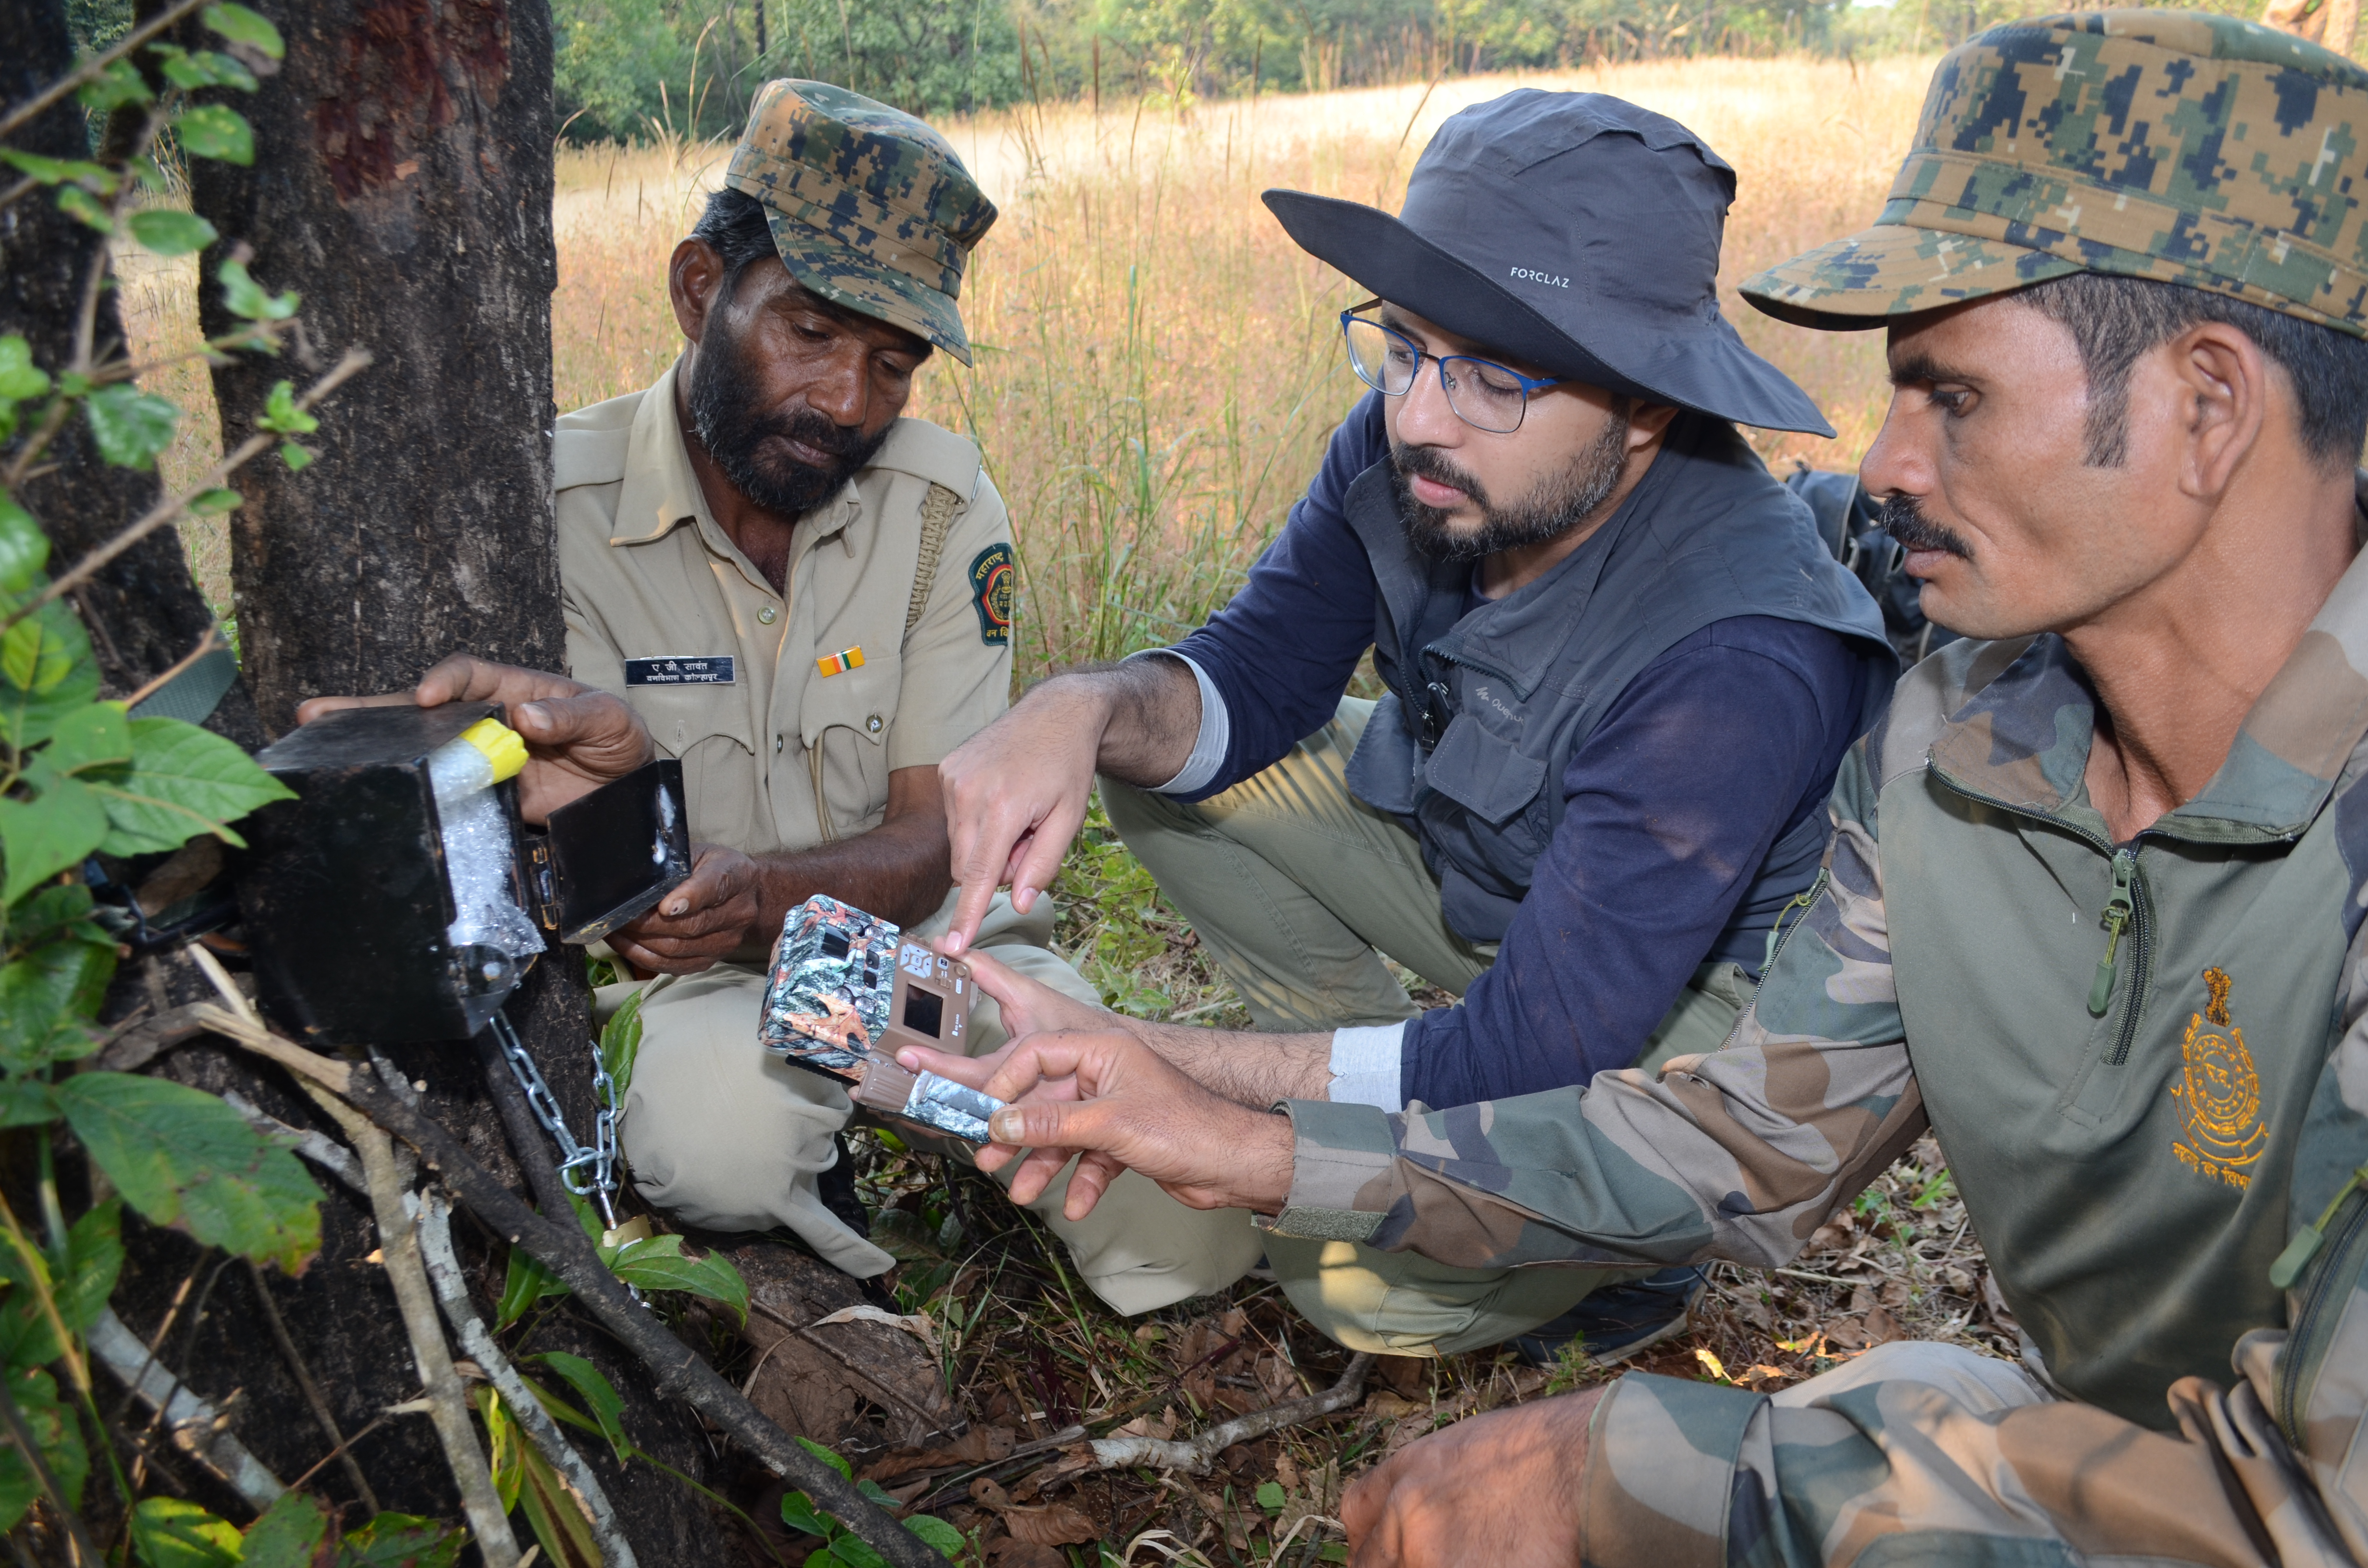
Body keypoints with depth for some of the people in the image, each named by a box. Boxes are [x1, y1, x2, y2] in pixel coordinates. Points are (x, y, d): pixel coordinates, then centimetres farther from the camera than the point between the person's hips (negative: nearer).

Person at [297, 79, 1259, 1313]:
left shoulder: (942, 504, -6)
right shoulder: (556, 506, -14)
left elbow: (927, 846, -10)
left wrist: (760, 886, -35)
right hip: (705, 975, -2)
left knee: (1186, 1236, -17)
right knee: (716, 1144, -38)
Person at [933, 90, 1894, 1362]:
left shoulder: (1737, 661, -38)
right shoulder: (1410, 447, -18)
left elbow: (1532, 1055, -35)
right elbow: (1260, 673, -6)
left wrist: (1129, 1061, -37)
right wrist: (1082, 709, -31)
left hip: (1710, 991, -6)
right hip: (1484, 869, 7)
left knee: (1357, 1270, -27)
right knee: (1157, 745, -5)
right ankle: (1362, 1093, 6)